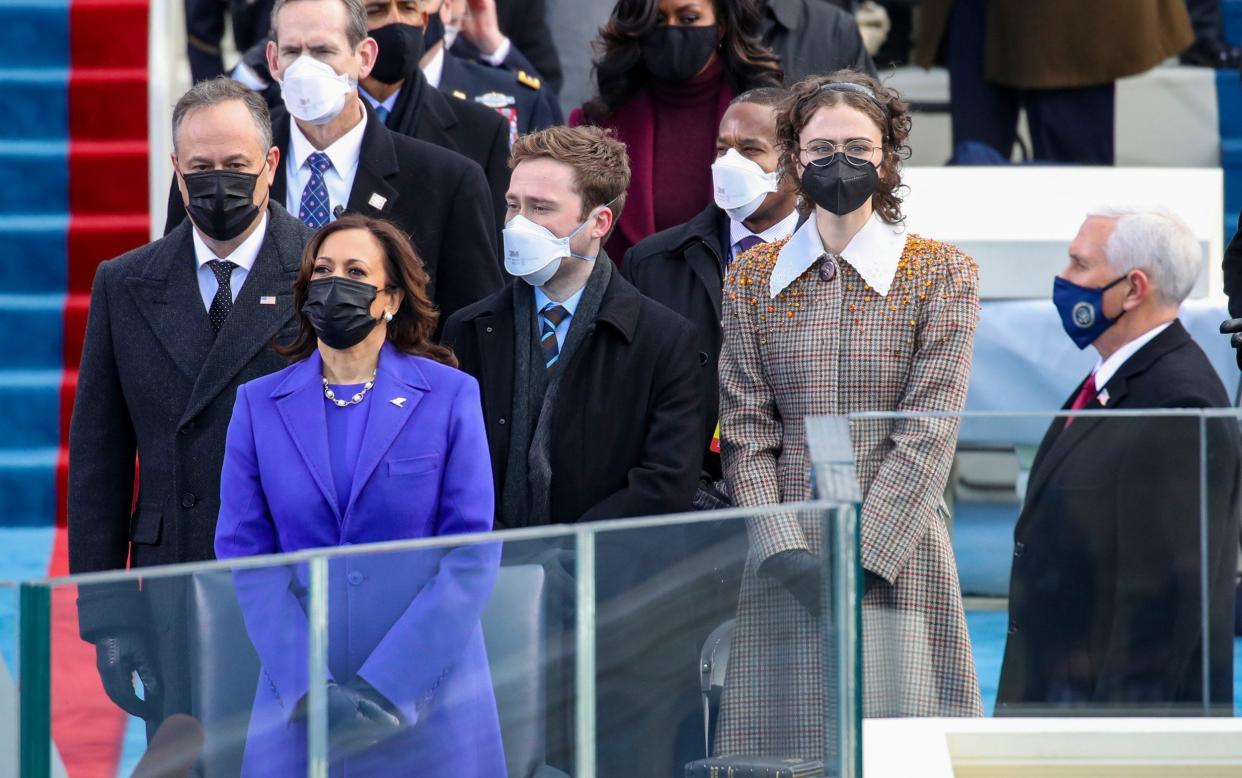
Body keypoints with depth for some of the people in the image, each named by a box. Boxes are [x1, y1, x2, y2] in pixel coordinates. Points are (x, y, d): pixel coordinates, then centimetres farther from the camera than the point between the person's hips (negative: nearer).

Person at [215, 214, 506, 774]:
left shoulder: (450, 396, -1)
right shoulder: (259, 404, 5)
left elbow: (472, 554, -5)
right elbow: (244, 552, 1)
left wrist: (388, 686, -14)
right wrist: (310, 685, -12)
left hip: (428, 694, -1)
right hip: (299, 699, 1)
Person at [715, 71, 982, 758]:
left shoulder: (941, 274, 2)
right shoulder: (752, 276, 9)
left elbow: (929, 431, -5)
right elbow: (744, 431, 4)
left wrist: (862, 556, -14)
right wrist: (786, 551, -10)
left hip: (898, 552, -2)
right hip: (784, 564, 2)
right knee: (788, 740, -1)